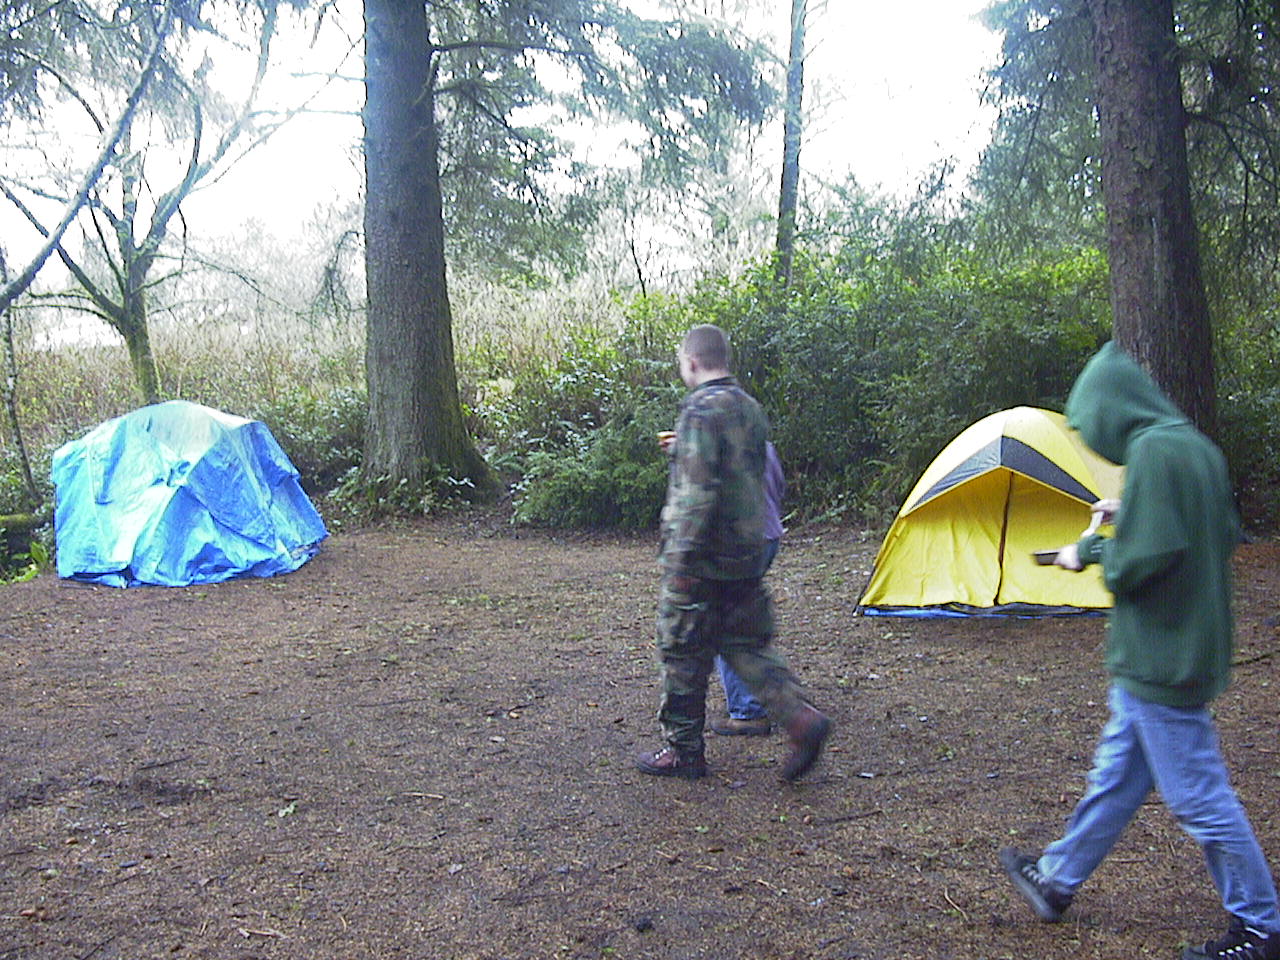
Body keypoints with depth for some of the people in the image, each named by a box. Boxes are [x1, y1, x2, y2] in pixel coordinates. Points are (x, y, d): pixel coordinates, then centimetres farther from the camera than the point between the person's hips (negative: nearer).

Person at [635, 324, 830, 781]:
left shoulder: (701, 411, -16)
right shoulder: (751, 409, 11)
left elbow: (697, 491, -23)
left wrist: (680, 559, -20)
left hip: (703, 557, -8)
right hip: (745, 555, 8)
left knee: (683, 653, 6)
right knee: (747, 645, 17)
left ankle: (683, 751, 17)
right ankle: (800, 718, 3)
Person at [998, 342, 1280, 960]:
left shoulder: (1153, 452, -21)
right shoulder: (1198, 447, 8)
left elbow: (1142, 561, -26)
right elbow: (1225, 532, 17)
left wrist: (1090, 551, -8)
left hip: (1160, 659, -10)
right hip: (1191, 646, 10)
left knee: (1199, 797, 4)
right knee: (1117, 775, 19)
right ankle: (1056, 880, 33)